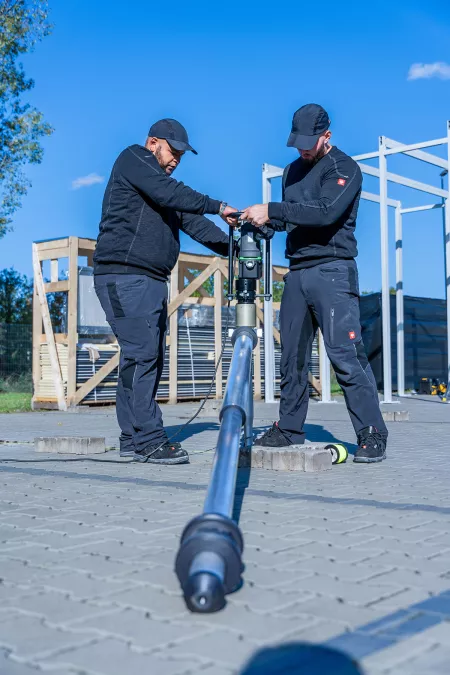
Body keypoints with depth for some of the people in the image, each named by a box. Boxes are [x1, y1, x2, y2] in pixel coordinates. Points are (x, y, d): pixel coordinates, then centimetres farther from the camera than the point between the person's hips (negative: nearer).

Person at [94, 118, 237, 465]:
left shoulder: (164, 187, 25)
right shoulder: (132, 159, 2)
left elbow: (194, 223, 15)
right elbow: (171, 194, -14)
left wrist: (234, 249, 1)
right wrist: (218, 207, -12)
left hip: (152, 281, 9)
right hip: (124, 277, -9)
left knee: (150, 358, 5)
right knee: (141, 353, -15)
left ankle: (133, 438, 9)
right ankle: (149, 439, -14)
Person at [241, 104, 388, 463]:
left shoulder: (344, 167, -4)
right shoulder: (294, 170, 19)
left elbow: (327, 211, -19)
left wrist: (271, 210, -21)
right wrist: (266, 223, 1)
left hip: (332, 270, -6)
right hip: (297, 272, 7)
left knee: (346, 354, -13)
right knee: (292, 355, 8)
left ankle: (372, 434, -7)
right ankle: (289, 427, 18)